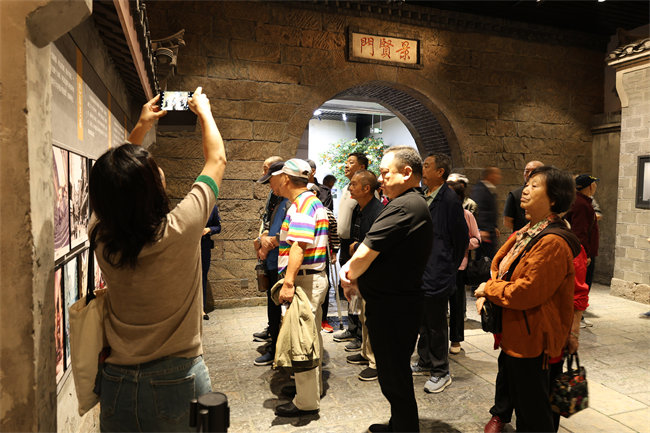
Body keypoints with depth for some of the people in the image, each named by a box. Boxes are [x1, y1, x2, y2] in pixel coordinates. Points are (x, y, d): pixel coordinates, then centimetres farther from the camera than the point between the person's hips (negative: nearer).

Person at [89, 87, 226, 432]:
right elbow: (217, 159, -8)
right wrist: (203, 110, 7)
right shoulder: (179, 231, -23)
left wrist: (141, 126, 18)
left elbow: (115, 183, 10)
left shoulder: (100, 236, -12)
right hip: (177, 379, -3)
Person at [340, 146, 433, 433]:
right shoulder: (417, 204, 13)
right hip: (402, 301, 11)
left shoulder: (403, 207, -23)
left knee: (394, 380, 5)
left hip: (391, 309, -11)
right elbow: (378, 253, 13)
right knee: (395, 375, 25)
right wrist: (352, 271, -1)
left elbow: (364, 255, -23)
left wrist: (349, 276, -2)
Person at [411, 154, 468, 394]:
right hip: (420, 273, 8)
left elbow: (461, 238, -11)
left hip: (437, 275, -8)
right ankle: (425, 363, 36)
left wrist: (450, 267, -3)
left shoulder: (449, 199, -15)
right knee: (423, 322, 19)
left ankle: (441, 372, 20)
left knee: (436, 324, 4)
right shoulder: (424, 198, 10)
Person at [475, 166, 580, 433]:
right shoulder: (527, 234, 9)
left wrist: (488, 288, -12)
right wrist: (485, 294, -3)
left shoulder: (552, 242, -23)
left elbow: (526, 293, -28)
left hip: (531, 341, -10)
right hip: (513, 336, 10)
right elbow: (500, 269, 16)